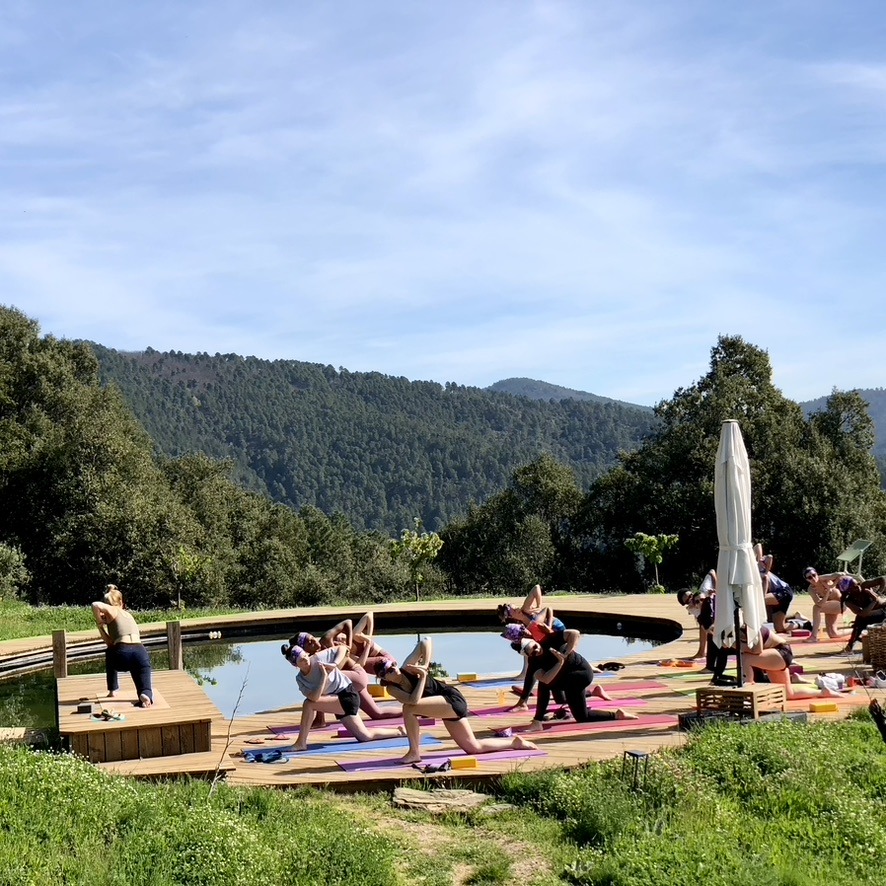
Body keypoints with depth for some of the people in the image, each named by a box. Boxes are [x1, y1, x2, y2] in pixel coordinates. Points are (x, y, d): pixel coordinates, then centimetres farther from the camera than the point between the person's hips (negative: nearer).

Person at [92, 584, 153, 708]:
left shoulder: (112, 611, 15)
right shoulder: (128, 614, 33)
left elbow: (96, 605, -8)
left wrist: (99, 623, 7)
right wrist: (103, 627, 33)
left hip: (122, 656, -3)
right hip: (141, 654, 3)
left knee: (109, 653, 35)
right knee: (145, 690, 11)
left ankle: (113, 690, 33)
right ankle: (146, 695, -25)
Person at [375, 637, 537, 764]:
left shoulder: (407, 667, -14)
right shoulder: (392, 689, -2)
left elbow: (426, 641, -18)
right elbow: (414, 700, -21)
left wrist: (424, 667, -20)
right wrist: (422, 676, -23)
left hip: (452, 699, -7)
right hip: (445, 706, 7)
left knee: (408, 708, -25)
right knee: (474, 747, 12)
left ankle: (414, 752, -11)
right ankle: (514, 742, 29)